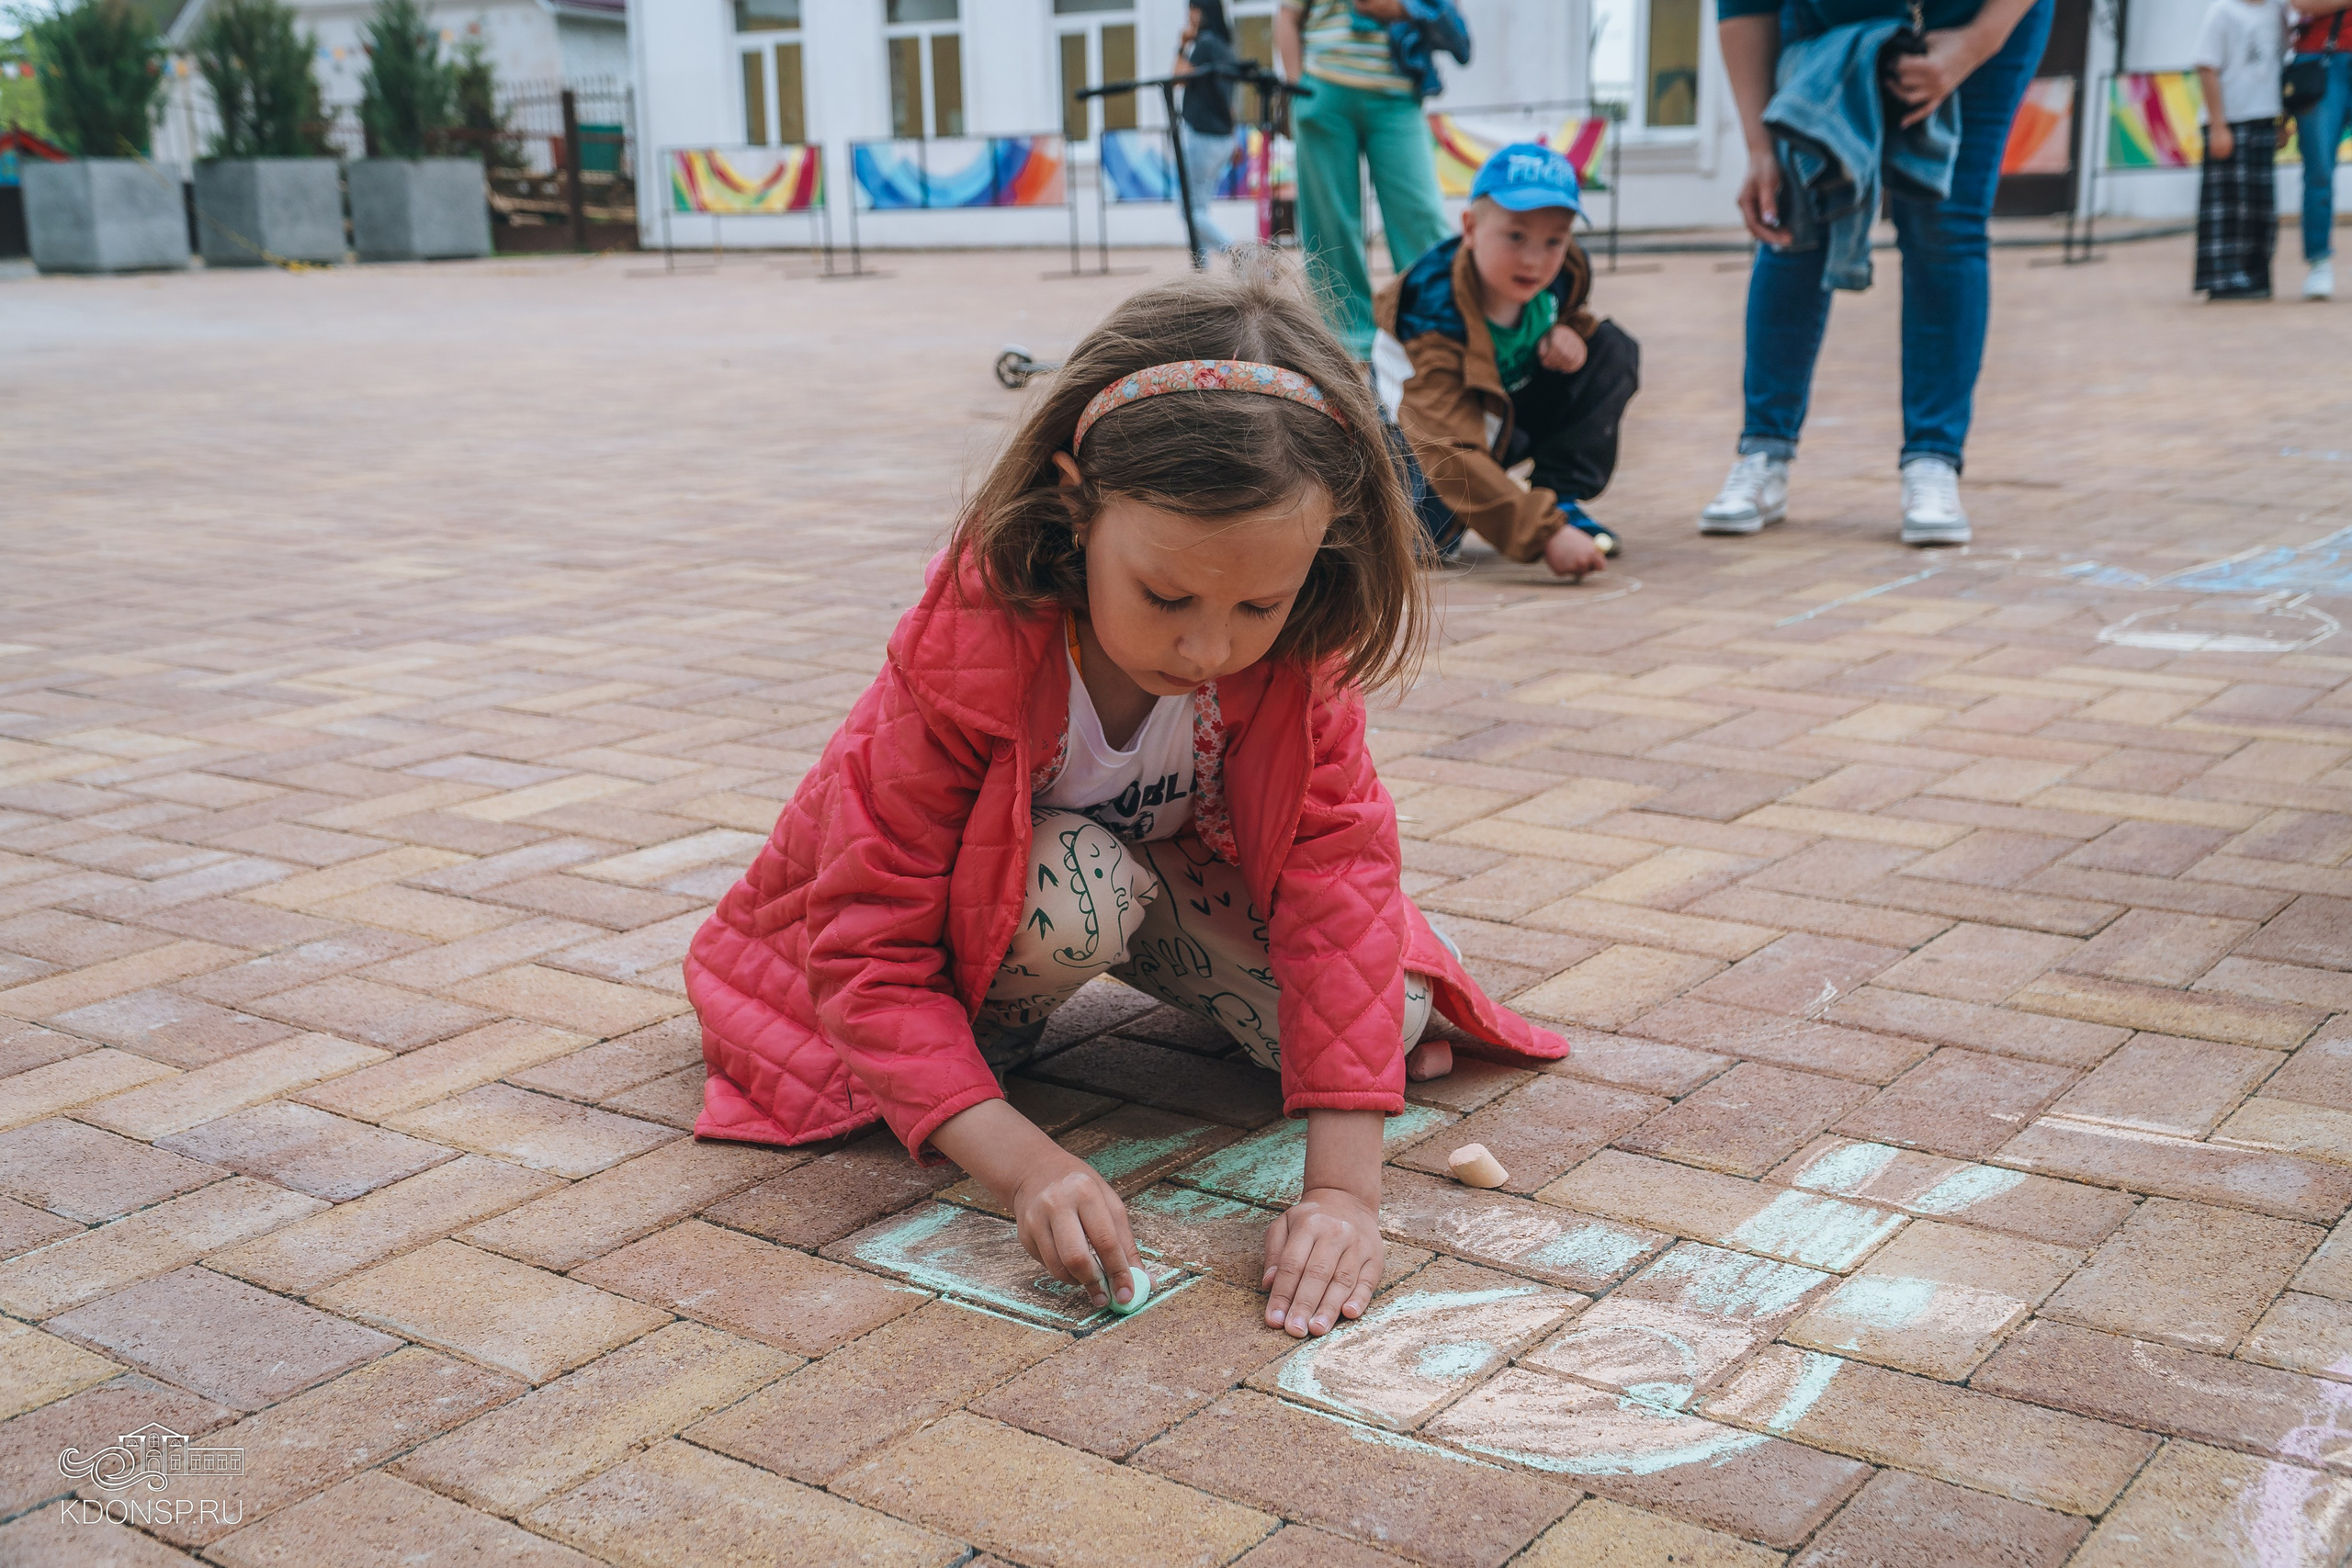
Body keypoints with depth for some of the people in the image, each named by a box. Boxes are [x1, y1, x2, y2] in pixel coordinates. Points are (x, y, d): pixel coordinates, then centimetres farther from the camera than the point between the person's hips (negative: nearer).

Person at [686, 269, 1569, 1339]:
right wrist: (1023, 1164, -47)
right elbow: (870, 956, -34)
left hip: (1158, 863, 3)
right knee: (1077, 893, -38)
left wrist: (1345, 1187, -41)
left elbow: (1339, 874, -32)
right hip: (972, 908, -2)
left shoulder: (1296, 646, -27)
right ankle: (994, 1025, -6)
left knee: (1396, 1007, -19)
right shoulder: (962, 659, -37)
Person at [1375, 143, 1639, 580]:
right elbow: (1453, 457, -44)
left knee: (1613, 350, -11)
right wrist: (1545, 535, -52)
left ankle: (1565, 499, -11)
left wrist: (1567, 331, -17)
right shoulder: (1435, 322, -38)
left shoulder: (1562, 272, -18)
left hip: (1517, 406, 6)